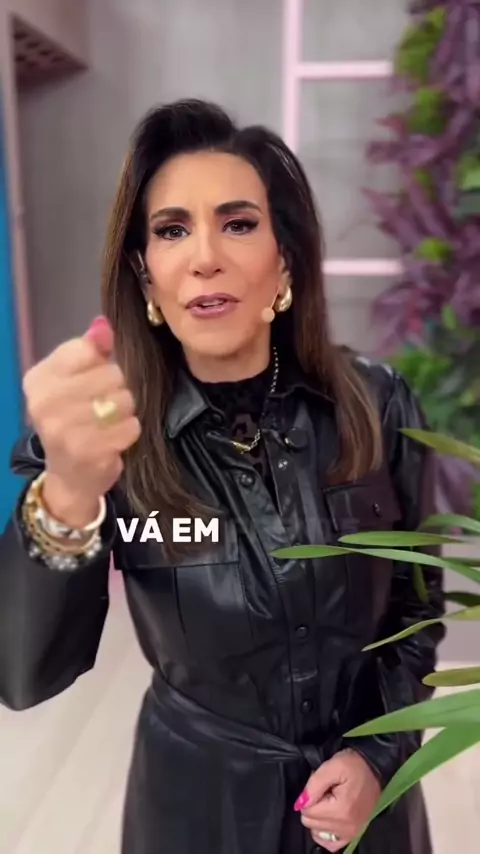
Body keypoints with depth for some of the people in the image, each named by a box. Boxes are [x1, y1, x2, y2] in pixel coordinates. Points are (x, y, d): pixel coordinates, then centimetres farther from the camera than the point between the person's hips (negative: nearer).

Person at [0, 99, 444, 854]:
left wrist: (378, 754, -12)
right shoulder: (103, 434, -19)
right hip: (198, 794, 0)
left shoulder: (378, 407, -17)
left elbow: (418, 606, -3)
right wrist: (68, 499, -46)